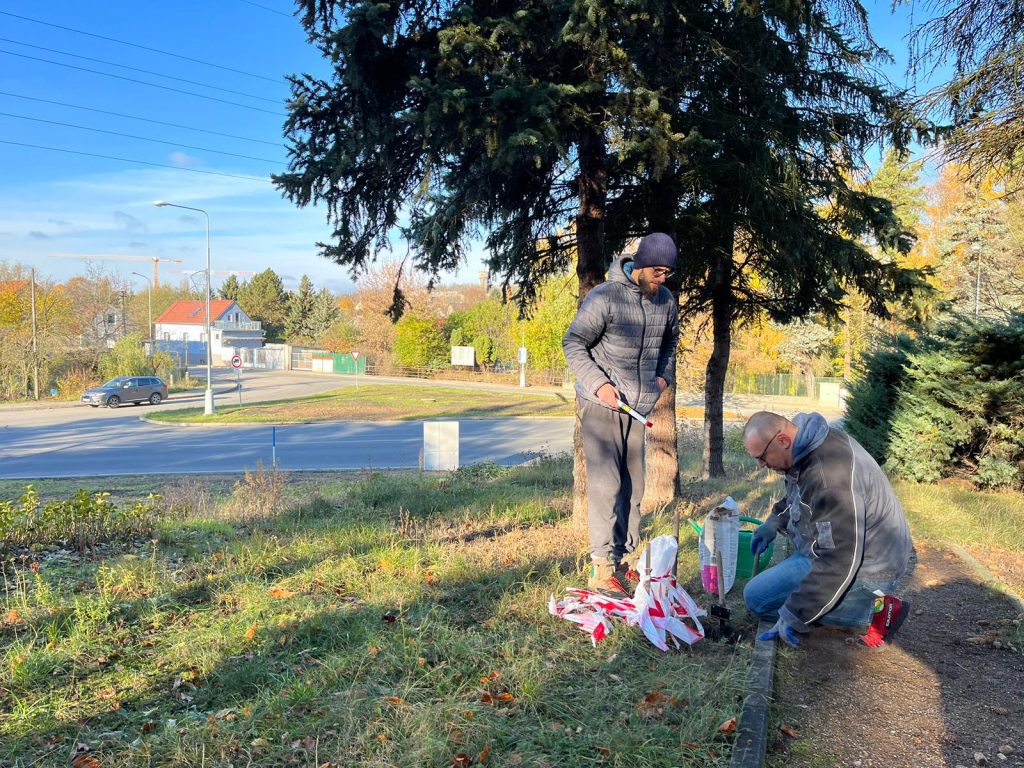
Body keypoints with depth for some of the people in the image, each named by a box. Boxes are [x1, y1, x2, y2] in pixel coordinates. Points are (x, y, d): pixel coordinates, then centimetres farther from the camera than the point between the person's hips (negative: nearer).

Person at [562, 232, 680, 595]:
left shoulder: (666, 301, 5)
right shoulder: (605, 296, -14)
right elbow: (573, 344, -9)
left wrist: (664, 375, 6)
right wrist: (599, 384, -20)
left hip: (639, 405, 6)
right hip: (602, 403, -6)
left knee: (633, 484, 9)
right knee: (605, 483, -10)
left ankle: (624, 559, 19)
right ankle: (602, 568, -5)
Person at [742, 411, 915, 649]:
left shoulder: (830, 476, -33)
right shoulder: (811, 443, -3)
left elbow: (839, 561, -31)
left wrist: (794, 616, -27)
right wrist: (775, 521, 9)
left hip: (870, 570, -10)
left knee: (758, 598, -14)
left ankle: (874, 610, -9)